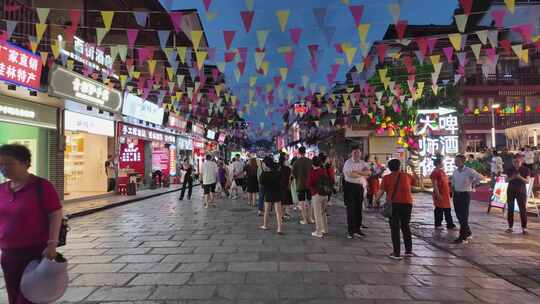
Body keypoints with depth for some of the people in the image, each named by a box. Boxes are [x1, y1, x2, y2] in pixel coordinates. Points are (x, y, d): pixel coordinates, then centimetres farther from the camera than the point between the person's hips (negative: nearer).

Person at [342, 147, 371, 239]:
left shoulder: (363, 163, 12)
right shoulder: (348, 163, -5)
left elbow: (369, 172, -4)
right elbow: (351, 174, -20)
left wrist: (358, 172, -17)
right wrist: (363, 174, -8)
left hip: (360, 187, 5)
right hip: (350, 186, -5)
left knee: (359, 209, 11)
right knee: (351, 209, -3)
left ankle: (357, 229, 21)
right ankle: (350, 231, 4)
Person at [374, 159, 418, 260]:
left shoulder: (387, 178, 2)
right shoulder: (407, 176, 10)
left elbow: (381, 191, -7)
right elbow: (416, 180, 28)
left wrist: (376, 199, 8)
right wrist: (413, 170, 39)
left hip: (394, 204, -3)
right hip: (407, 203, 3)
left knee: (395, 228, 3)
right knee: (406, 226, 18)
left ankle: (396, 253, 3)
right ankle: (409, 250, 24)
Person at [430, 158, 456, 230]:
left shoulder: (442, 171, 15)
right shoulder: (435, 172, -13)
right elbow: (434, 184, -19)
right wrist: (438, 194, -24)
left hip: (446, 194, 9)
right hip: (440, 194, -9)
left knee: (448, 210, 13)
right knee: (439, 210, -1)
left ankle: (450, 225, 21)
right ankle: (438, 225, 8)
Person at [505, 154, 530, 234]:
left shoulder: (526, 169, -3)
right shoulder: (510, 169, 3)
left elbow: (527, 181, -5)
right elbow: (506, 180, 5)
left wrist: (520, 177, -22)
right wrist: (512, 178, -14)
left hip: (521, 191, -2)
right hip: (511, 191, 2)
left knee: (523, 209, -3)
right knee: (510, 209, 5)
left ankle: (524, 228, 5)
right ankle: (510, 227, 13)